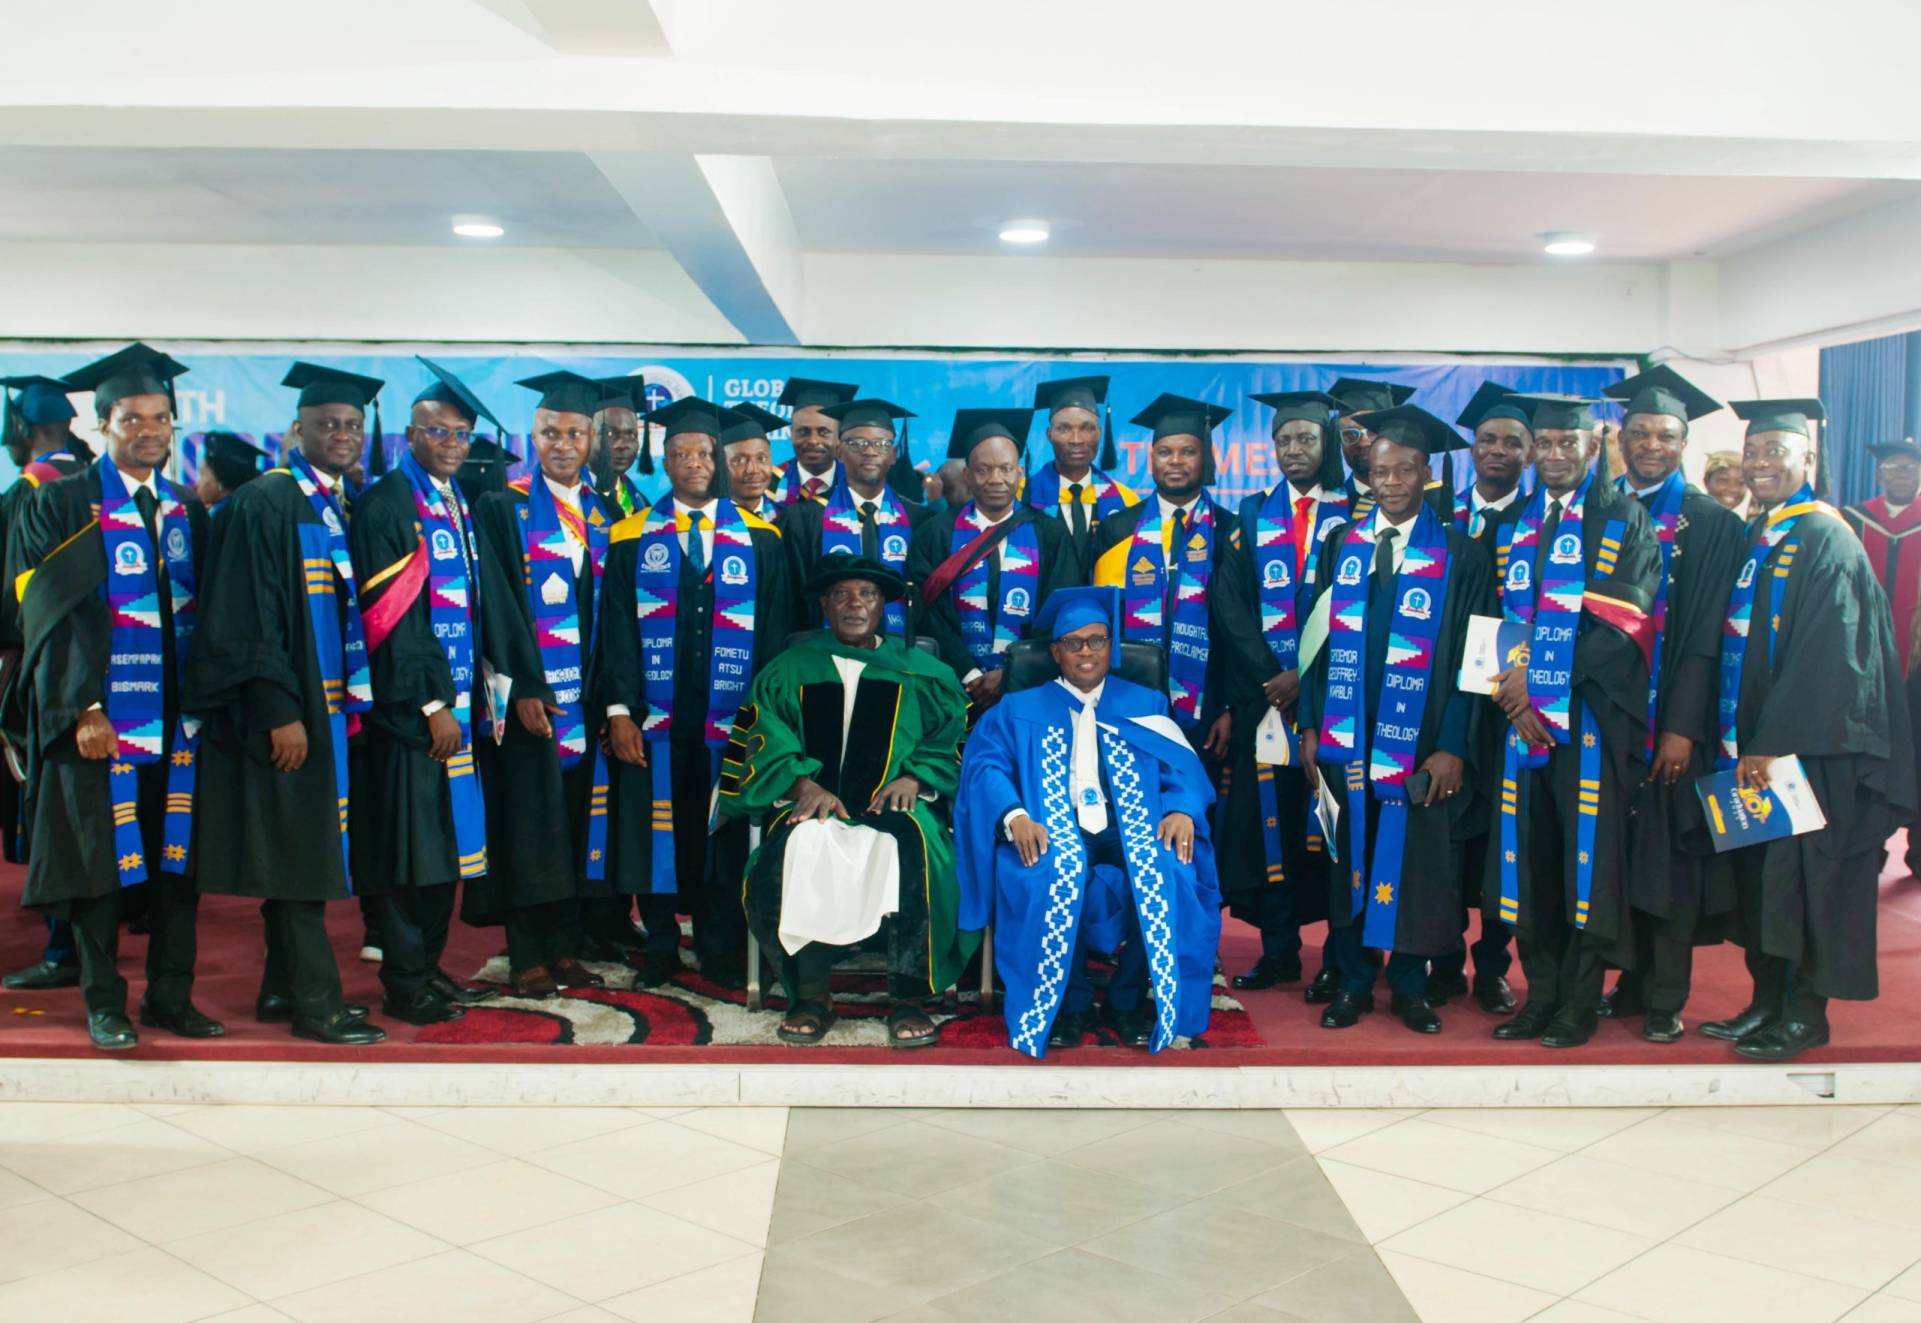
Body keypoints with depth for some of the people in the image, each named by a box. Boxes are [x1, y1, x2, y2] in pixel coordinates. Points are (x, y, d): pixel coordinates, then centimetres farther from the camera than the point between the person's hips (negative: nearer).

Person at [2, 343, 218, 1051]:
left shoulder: (189, 513, 12)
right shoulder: (63, 507, -1)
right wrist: (84, 707, -15)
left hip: (178, 719, 4)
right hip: (100, 719, -4)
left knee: (179, 860, 6)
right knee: (103, 861, 2)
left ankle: (170, 997, 16)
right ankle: (104, 1003, 14)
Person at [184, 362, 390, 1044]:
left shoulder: (341, 508, 14)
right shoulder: (263, 503, -10)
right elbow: (247, 617, -16)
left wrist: (351, 697, 11)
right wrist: (280, 712, -20)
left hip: (327, 707, 8)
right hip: (286, 709, -8)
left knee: (302, 853, 12)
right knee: (296, 855, -4)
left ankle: (283, 987, 22)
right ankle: (316, 1004, 2)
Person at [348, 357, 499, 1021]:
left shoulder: (459, 505, 15)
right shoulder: (386, 505, -9)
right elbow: (393, 615, -15)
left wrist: (480, 691, 11)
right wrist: (433, 703, -16)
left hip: (455, 699, 8)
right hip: (410, 702, -8)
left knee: (447, 837, 12)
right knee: (411, 841, -2)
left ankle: (427, 965, 23)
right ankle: (405, 983, 9)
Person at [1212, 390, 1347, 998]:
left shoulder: (1352, 514, 5)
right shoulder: (1252, 515, 12)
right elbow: (1232, 604, 4)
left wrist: (1307, 676, -13)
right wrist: (1268, 676, -8)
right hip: (1264, 691, 2)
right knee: (1268, 815, 2)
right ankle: (1278, 949, 11)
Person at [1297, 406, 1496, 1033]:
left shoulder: (1460, 553, -2)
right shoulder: (1342, 544, 7)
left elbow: (1471, 655, -4)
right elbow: (1318, 636, 7)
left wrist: (1454, 746, -10)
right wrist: (1311, 723, 1)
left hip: (1421, 743, -2)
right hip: (1346, 737, 2)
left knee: (1416, 863, 5)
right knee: (1349, 858, 7)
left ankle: (1409, 985, 21)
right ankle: (1354, 982, 20)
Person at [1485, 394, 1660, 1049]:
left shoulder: (1623, 520, 0)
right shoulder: (1513, 524, 14)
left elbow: (1622, 623, -9)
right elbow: (1497, 619, 10)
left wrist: (1541, 677, -13)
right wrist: (1516, 688, -6)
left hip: (1592, 714, -4)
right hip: (1524, 715, 4)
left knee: (1588, 854, -1)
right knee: (1528, 854, 5)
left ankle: (1581, 1000, 9)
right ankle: (1541, 991, 16)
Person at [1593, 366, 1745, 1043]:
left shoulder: (1712, 524, -2)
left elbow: (1708, 636, -8)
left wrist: (1683, 727, -15)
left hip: (1672, 723, -3)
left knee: (1670, 855, 2)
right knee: (1619, 854, 8)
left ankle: (1665, 999, 12)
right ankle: (1633, 983, 21)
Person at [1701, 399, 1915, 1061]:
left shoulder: (1825, 540, -12)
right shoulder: (1756, 540, 13)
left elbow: (1824, 657, -19)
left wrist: (1773, 744, -21)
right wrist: (1743, 741, 10)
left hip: (1812, 747, -8)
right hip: (1756, 742, 8)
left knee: (1805, 875, -1)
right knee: (1760, 872, 12)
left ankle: (1807, 1013, 10)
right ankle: (1768, 999, 22)